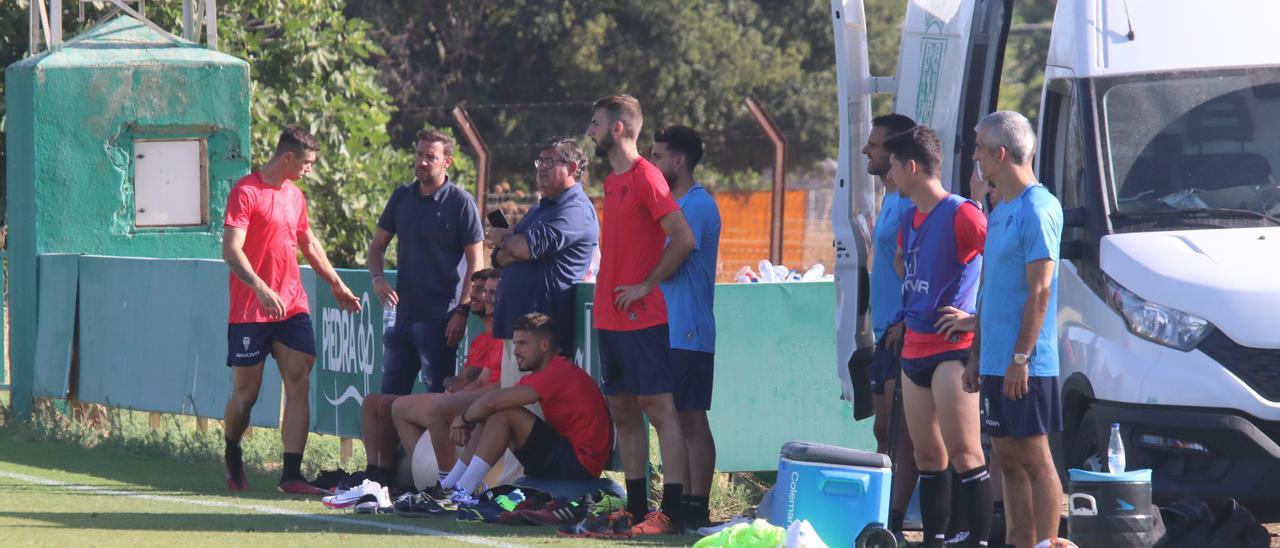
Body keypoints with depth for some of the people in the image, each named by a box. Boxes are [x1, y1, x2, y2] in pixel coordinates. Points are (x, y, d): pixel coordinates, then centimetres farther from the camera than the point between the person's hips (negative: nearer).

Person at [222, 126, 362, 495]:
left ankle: (291, 475, -9)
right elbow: (231, 250, -18)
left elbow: (309, 244, 29)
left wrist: (336, 284, 34)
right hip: (251, 309, -6)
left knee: (299, 384, -7)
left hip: (292, 307, 6)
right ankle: (232, 457, 29)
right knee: (246, 393, 2)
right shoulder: (246, 192, -9)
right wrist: (261, 289, -29)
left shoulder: (295, 195, 15)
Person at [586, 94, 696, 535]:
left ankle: (671, 511, -12)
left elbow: (683, 239, -17)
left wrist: (646, 286, -14)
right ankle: (635, 508, 14)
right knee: (622, 411, 10)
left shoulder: (646, 178, -12)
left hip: (643, 316, -9)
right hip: (611, 317, 9)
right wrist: (603, 296, 16)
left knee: (659, 408, -9)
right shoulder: (613, 181, 15)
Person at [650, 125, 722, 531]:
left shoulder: (696, 205, -12)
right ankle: (682, 503, 14)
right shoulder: (673, 203, 18)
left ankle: (698, 508, -6)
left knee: (691, 420, -7)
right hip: (667, 328, 9)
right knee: (676, 420, 11)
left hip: (688, 333, -9)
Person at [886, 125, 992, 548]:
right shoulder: (909, 219, 15)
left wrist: (975, 316, -15)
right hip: (914, 348, 9)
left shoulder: (961, 215, -12)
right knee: (927, 454, 10)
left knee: (963, 453, -11)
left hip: (953, 349, -9)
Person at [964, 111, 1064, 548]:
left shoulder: (1037, 209, -12)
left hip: (1026, 366, -9)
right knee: (1008, 458, 10)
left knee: (1034, 459, -7)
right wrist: (976, 355, 20)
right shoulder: (1000, 212, 17)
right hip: (994, 363, 9)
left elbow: (1040, 291, -17)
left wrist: (1020, 357, -20)